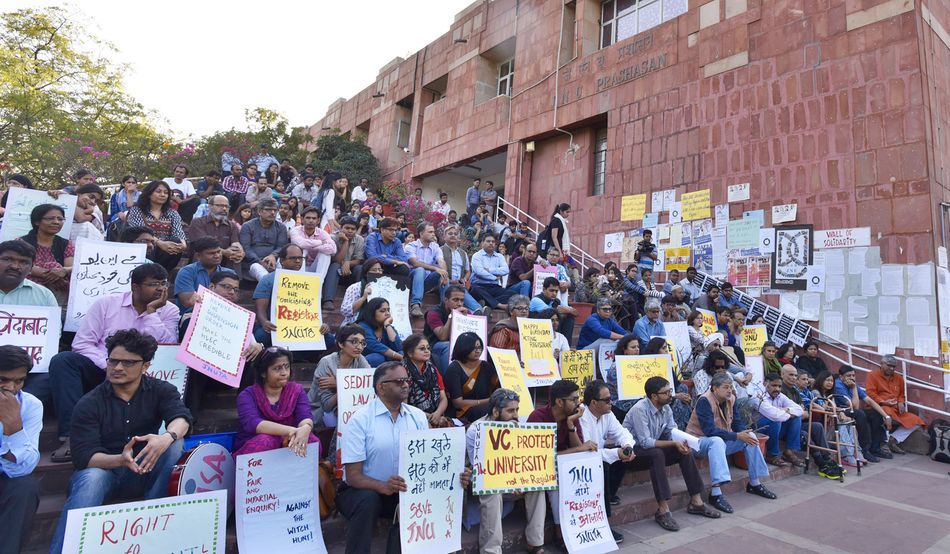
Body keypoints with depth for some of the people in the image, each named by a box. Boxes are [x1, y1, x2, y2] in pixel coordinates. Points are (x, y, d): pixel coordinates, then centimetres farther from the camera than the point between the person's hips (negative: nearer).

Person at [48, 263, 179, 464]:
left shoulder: (170, 311, 3)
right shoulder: (107, 303, 4)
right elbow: (81, 343, -1)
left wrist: (151, 311, -12)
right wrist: (107, 366, -16)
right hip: (100, 370, 2)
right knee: (61, 361, -23)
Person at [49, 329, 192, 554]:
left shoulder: (161, 390, -4)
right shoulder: (89, 404, -7)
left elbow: (181, 417, -23)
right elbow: (83, 456, -16)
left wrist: (167, 437, -47)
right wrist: (120, 460, -37)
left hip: (145, 472, 1)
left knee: (175, 444, -27)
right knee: (91, 479, -34)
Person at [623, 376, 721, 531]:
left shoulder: (666, 409, -2)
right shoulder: (640, 409, -26)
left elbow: (672, 433, 1)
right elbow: (645, 442, -28)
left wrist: (681, 443, -21)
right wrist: (674, 444, -27)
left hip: (653, 449, 7)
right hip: (633, 451, -7)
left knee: (685, 452, -10)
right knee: (657, 454, -35)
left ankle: (696, 502, -1)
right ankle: (663, 510, -31)